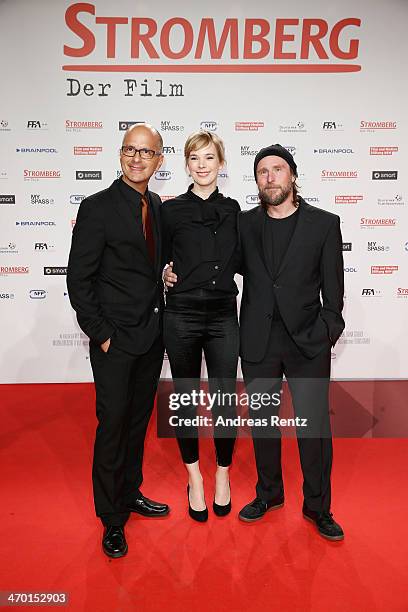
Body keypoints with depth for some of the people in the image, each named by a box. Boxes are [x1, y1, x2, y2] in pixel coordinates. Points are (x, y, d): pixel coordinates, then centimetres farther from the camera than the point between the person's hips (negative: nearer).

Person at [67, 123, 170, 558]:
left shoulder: (158, 206, 9)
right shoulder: (97, 207, -10)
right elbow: (79, 280, -11)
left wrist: (165, 298, 5)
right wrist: (101, 335, -13)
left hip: (152, 336, 6)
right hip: (116, 340, -6)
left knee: (139, 420, 17)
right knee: (113, 425, 3)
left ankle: (131, 493, 37)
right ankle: (112, 519, 23)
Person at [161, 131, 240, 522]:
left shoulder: (232, 209, 8)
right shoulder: (171, 209, 0)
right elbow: (159, 259, 8)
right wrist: (166, 274, -8)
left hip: (223, 316, 2)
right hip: (181, 316, -1)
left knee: (225, 399, 4)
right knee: (186, 398, 10)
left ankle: (223, 475, 28)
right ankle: (194, 477, 30)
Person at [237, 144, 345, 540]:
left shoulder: (324, 224, 0)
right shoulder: (244, 224, 5)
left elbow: (332, 288, 1)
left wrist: (327, 333, -4)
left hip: (307, 343, -2)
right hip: (258, 343, 2)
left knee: (314, 428, 3)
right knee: (262, 423, 14)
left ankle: (318, 507, 26)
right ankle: (268, 493, 36)